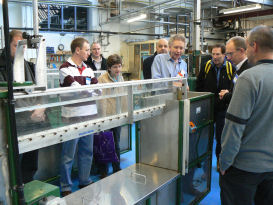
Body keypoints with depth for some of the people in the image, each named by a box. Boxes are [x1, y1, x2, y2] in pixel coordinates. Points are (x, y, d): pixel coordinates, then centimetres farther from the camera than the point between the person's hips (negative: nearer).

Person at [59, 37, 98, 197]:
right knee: (69, 154, 3)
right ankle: (66, 187, 18)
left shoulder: (88, 69, 15)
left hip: (89, 115, 7)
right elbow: (76, 89, -17)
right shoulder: (66, 68, -6)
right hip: (72, 116, -7)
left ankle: (85, 181, 32)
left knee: (87, 151, 16)